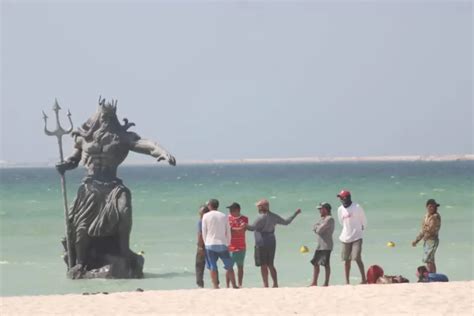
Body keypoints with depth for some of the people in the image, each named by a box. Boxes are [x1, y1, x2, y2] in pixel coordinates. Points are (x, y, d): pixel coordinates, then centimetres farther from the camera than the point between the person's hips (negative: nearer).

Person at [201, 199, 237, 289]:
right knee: (229, 266, 8)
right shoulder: (224, 216, 7)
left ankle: (216, 286, -2)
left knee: (213, 267, 3)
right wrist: (227, 244, 17)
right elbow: (228, 232, 8)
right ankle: (234, 286, 6)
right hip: (222, 244, 2)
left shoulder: (206, 216, 0)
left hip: (210, 244, -1)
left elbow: (204, 232, 1)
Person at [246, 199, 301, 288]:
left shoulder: (262, 217, -13)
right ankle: (275, 284, 11)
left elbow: (252, 228, -21)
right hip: (272, 243, 7)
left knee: (263, 265, -3)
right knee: (270, 265, 14)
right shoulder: (273, 216, 8)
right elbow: (286, 222, 18)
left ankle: (266, 285, -5)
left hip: (262, 243, -7)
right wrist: (295, 214, 29)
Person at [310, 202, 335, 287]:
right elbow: (315, 228, 12)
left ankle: (326, 283, -3)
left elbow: (319, 230, -20)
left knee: (326, 264, -6)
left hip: (326, 246, -10)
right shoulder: (322, 219, 18)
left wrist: (317, 228, 1)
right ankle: (314, 283, 12)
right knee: (315, 263, 8)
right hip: (320, 245, 10)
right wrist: (319, 228, -7)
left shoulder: (329, 219, -13)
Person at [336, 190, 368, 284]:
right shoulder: (340, 209, 7)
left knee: (357, 258, -13)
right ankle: (347, 281, 10)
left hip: (356, 237, -5)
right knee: (346, 260, 5)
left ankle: (364, 279, -7)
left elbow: (364, 221, 4)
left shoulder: (357, 207, -7)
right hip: (345, 238, 5)